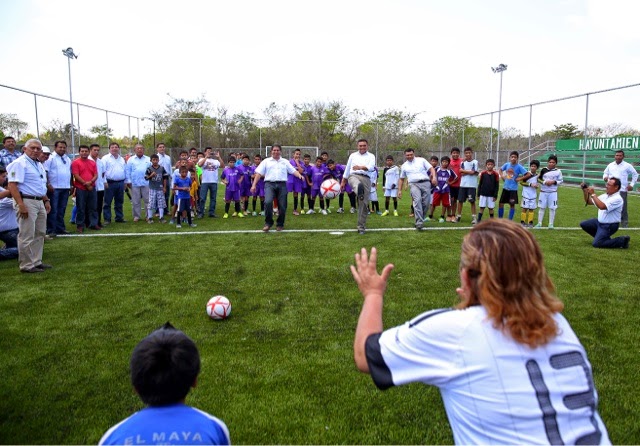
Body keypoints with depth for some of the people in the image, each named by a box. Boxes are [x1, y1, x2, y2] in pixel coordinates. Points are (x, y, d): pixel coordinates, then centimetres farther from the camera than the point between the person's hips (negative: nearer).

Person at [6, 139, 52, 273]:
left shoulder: (39, 165, 17)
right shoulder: (19, 163, -11)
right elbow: (12, 185, -19)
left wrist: (46, 200, 20)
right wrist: (21, 205, -25)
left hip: (39, 202, 10)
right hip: (26, 202, -9)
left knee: (39, 234, 15)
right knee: (27, 236, -4)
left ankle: (36, 262, 24)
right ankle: (26, 265, 4)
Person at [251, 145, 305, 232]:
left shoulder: (285, 162, 18)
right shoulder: (266, 161, 13)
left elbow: (293, 171, 11)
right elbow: (259, 173, 8)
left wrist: (299, 175, -11)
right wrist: (254, 185, -1)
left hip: (282, 185, 2)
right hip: (269, 184, -2)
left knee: (282, 206, -1)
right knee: (268, 202, -23)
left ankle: (280, 224, 18)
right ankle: (268, 223, -8)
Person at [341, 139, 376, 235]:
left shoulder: (371, 156, 13)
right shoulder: (353, 155, 21)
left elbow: (371, 167, -7)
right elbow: (347, 169, 26)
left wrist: (360, 167, -26)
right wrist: (343, 181, 25)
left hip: (366, 178, 0)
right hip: (353, 176, 0)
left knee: (364, 204, -1)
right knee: (358, 184, -41)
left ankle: (361, 227, 11)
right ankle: (360, 193, -79)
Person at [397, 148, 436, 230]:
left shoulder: (421, 160, 12)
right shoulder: (404, 166, 17)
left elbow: (431, 169, 7)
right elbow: (401, 179, 23)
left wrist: (434, 177, -11)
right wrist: (399, 190, 16)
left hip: (425, 183, 1)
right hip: (414, 184, 0)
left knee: (426, 203, -3)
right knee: (417, 201, -20)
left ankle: (420, 219, 16)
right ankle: (419, 223, -23)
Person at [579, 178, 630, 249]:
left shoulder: (617, 199, -21)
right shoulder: (605, 195, 5)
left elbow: (602, 206, -35)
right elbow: (589, 202, 8)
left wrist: (593, 194, -30)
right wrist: (585, 192, -8)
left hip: (609, 226, -9)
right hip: (600, 222, 9)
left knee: (596, 244, -15)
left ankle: (622, 241, -2)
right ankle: (600, 237, 14)